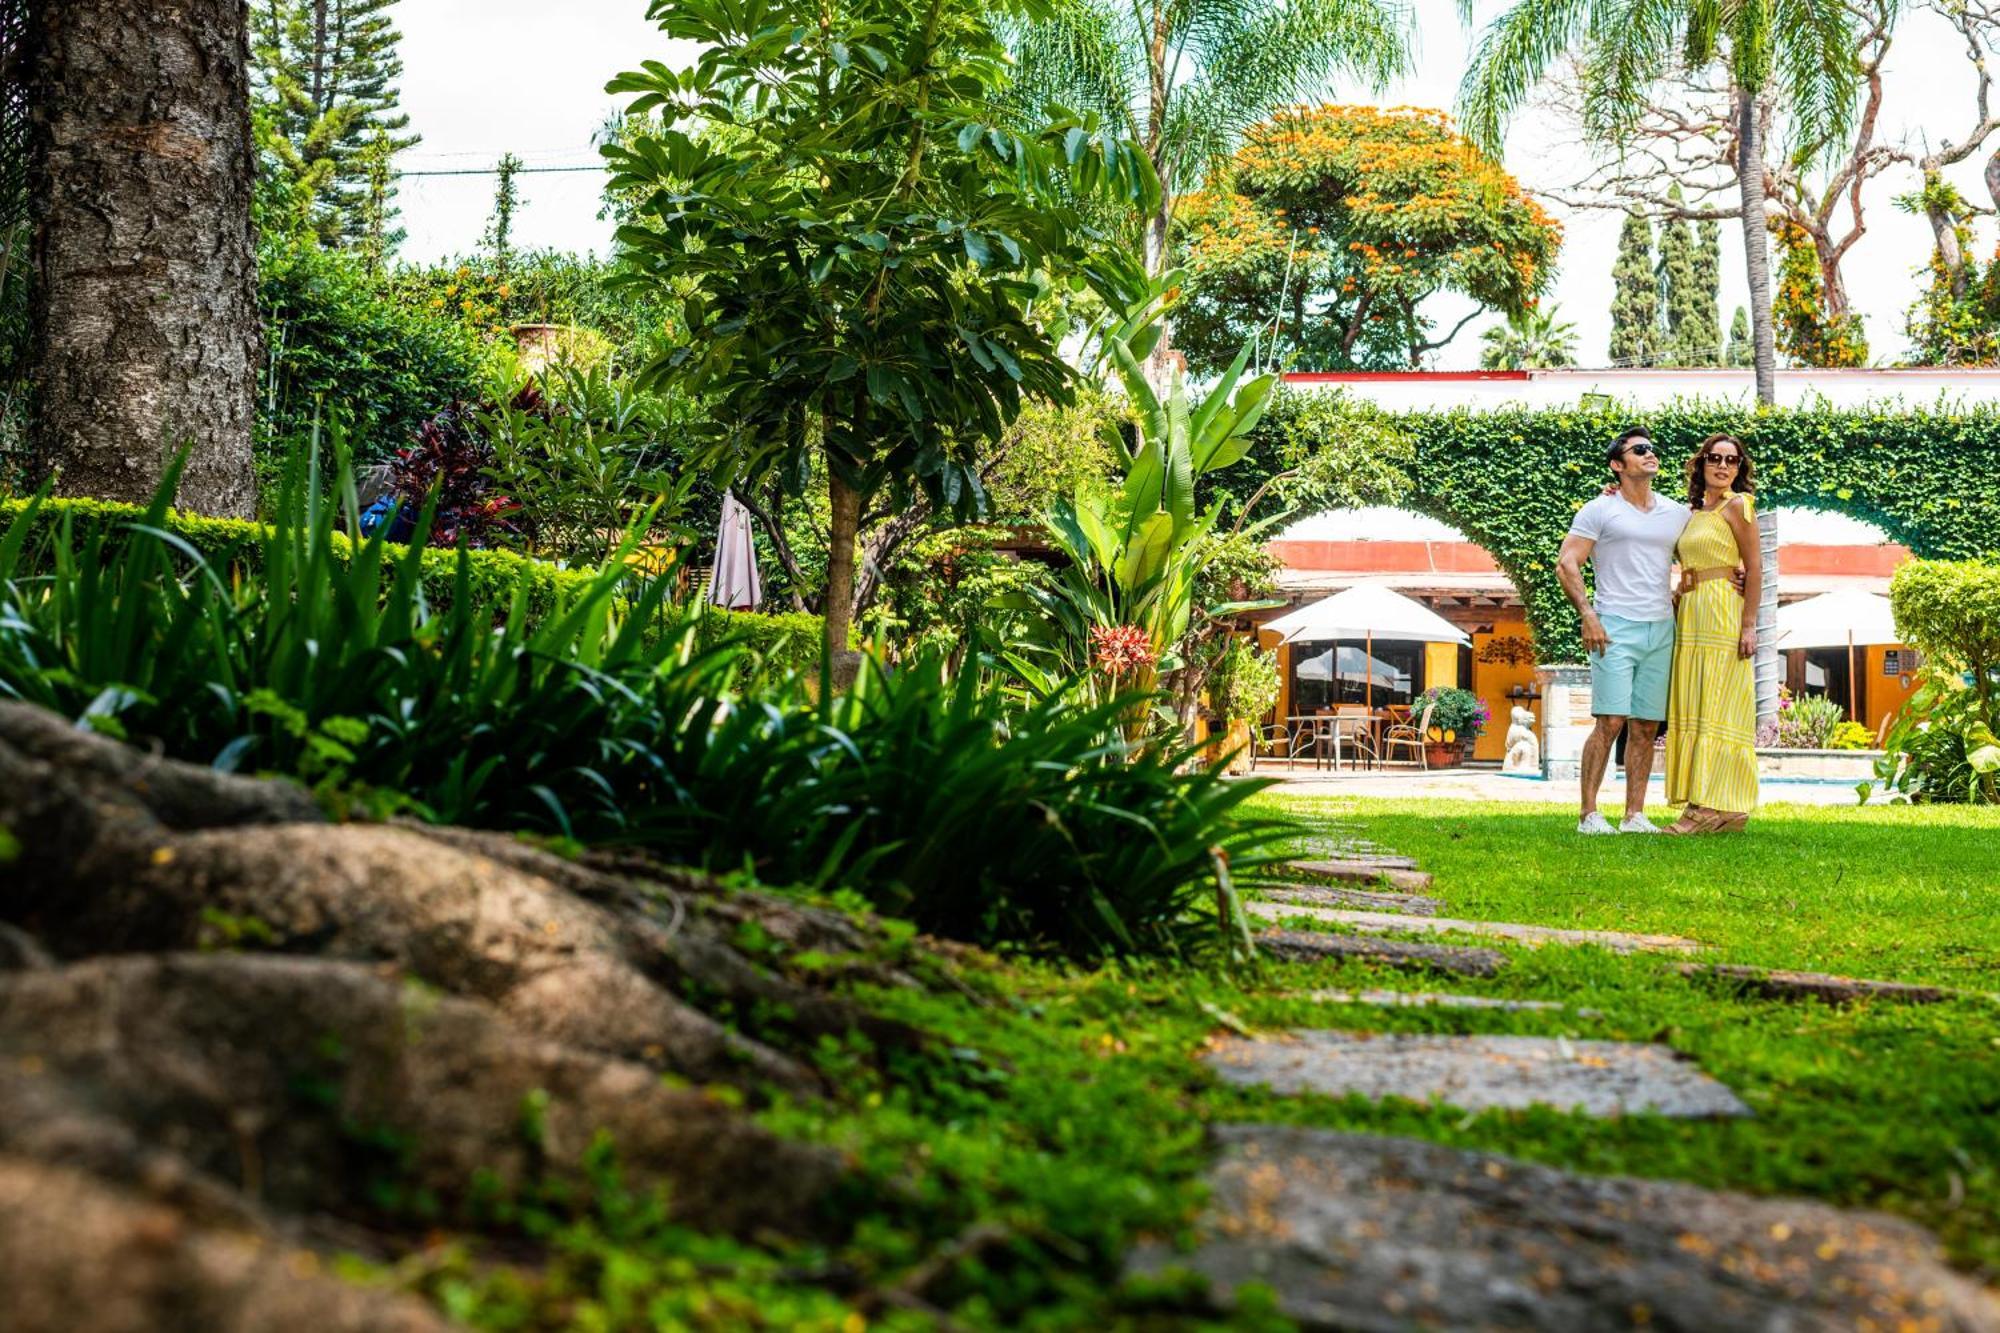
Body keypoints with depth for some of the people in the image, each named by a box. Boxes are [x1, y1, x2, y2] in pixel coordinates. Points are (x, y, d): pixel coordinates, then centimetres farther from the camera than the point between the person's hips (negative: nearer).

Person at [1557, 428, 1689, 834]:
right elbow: (1567, 564, -4)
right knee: (1611, 721, -12)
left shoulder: (1677, 514, 16)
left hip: (1661, 629, 5)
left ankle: (1635, 815, 8)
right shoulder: (1599, 511, 1)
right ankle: (1588, 814, -9)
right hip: (1616, 628, -5)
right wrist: (1587, 613, -14)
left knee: (1647, 726, 4)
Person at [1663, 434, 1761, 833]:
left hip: (1723, 613, -8)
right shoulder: (1694, 512, 18)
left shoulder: (1736, 506, -3)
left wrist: (1749, 625, -15)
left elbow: (1754, 567, -7)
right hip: (1690, 616, 8)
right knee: (1693, 710, 6)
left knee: (1718, 707, -9)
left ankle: (1722, 807, -9)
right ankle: (1703, 805, 8)